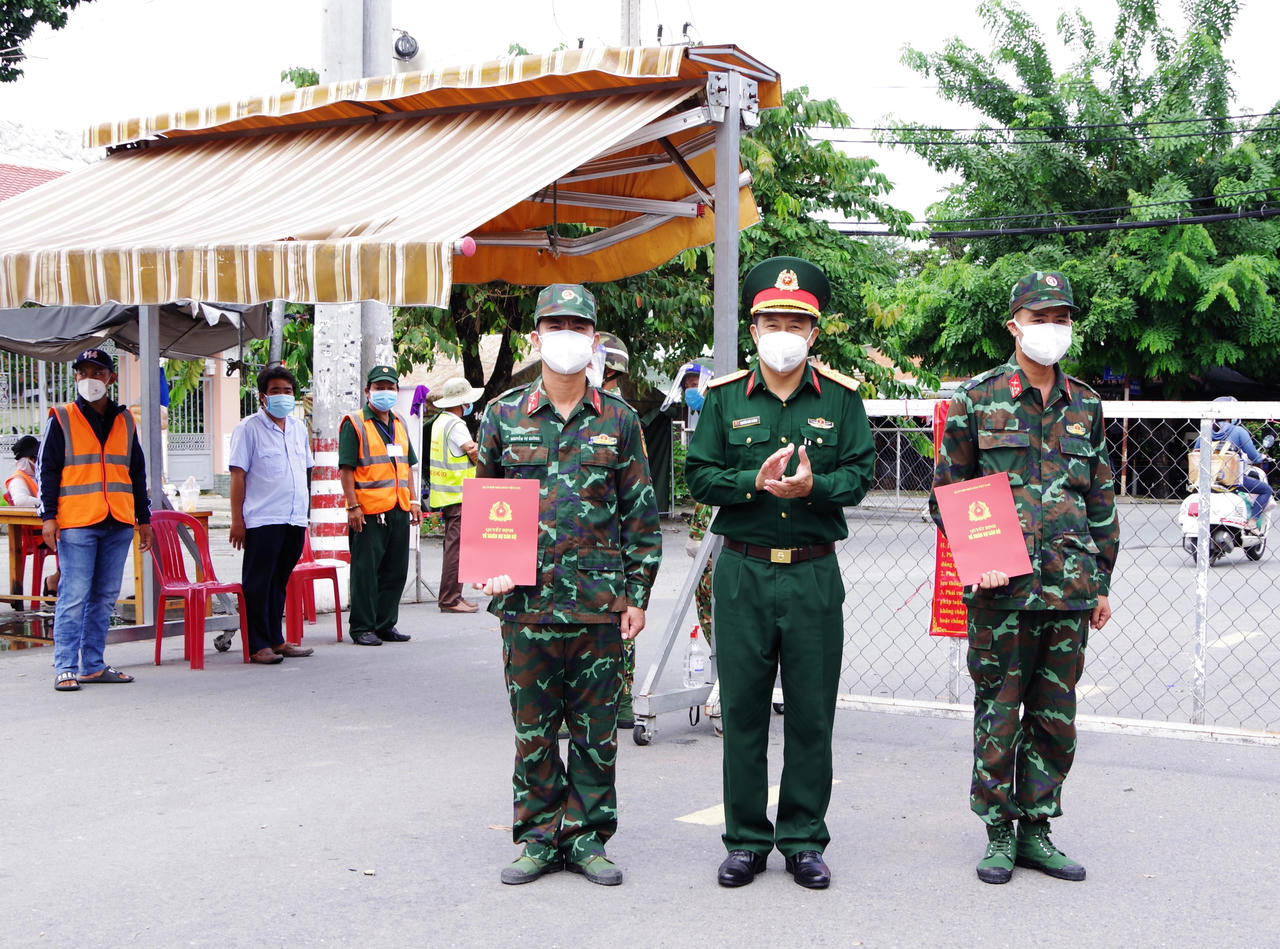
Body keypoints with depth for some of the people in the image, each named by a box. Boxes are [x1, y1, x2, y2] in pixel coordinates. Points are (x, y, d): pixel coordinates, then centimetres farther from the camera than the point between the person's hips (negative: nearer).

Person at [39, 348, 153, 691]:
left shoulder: (125, 421, 15)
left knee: (105, 598, 8)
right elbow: (48, 469, 1)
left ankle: (94, 665, 14)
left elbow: (137, 472, 20)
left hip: (118, 524, 4)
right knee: (74, 597, -7)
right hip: (76, 523, -4)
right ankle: (66, 669, -3)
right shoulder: (62, 419, 3)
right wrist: (48, 516, -7)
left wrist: (143, 518, 18)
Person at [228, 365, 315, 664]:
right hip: (262, 519, -6)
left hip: (295, 520, 6)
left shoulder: (298, 428, 15)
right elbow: (238, 475, -6)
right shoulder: (248, 428, -3)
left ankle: (276, 640, 20)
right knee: (258, 583, -2)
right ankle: (257, 646, 2)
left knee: (279, 582, 13)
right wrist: (237, 520, -11)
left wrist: (306, 512, 18)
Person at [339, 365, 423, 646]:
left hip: (399, 510, 7)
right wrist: (353, 506, -15)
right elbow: (346, 469, -8)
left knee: (395, 571, 10)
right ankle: (362, 628, 5)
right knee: (365, 571, -2)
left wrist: (414, 501, 15)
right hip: (368, 512, -7)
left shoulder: (399, 424, 17)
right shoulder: (354, 424, -4)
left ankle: (385, 625, 20)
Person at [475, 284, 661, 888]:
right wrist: (488, 568, -1)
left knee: (596, 727, 6)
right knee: (533, 726, 7)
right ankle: (539, 837, 18)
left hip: (599, 603, 0)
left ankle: (587, 836, 18)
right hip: (526, 600, 0)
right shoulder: (504, 416, 6)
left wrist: (637, 595, 2)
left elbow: (641, 515, 7)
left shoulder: (617, 420, 5)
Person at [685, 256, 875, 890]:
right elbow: (699, 476, 2)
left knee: (811, 712, 5)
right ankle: (747, 839, 17)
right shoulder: (725, 397, 6)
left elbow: (860, 474, 2)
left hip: (814, 574, 0)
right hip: (743, 572, 0)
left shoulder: (840, 397, 6)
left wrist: (812, 486, -17)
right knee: (743, 710, 5)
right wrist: (756, 481, -14)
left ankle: (805, 839, 18)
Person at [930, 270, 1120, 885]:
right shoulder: (977, 400, 0)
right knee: (998, 713, 2)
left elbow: (1101, 500, 17)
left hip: (1070, 591, 4)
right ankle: (999, 833, 13)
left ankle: (1036, 831, 20)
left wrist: (1102, 581, 15)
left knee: (1056, 717, 9)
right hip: (1001, 589, -4)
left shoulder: (1085, 405, 12)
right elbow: (947, 492, 3)